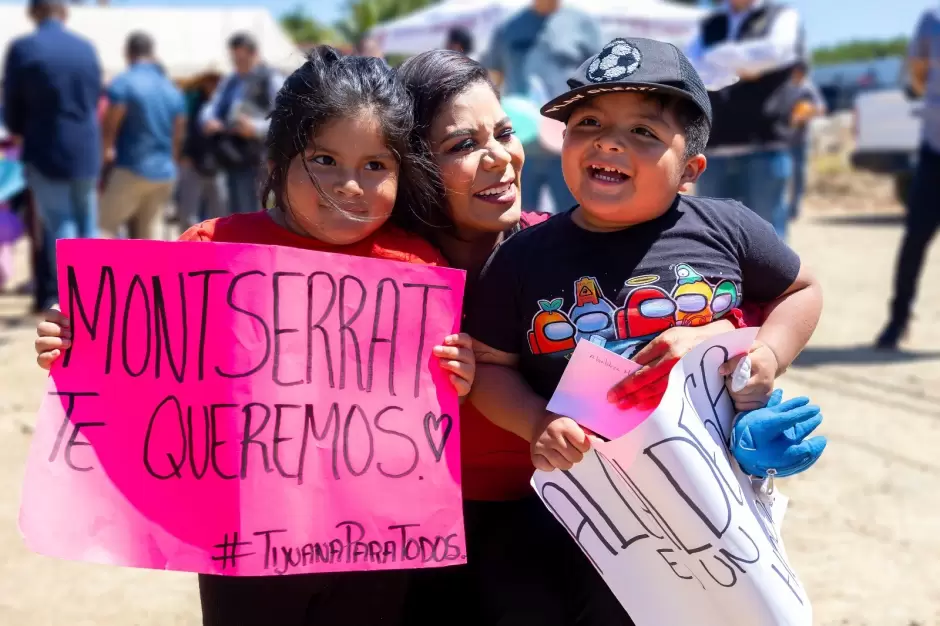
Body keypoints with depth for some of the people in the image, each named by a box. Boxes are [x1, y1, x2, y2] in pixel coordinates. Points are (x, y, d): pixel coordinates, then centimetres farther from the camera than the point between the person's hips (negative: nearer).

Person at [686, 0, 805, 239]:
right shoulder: (709, 26, 18)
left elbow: (774, 50, -15)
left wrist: (719, 59, -8)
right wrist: (738, 66, -14)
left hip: (763, 149, -4)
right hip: (713, 152, 4)